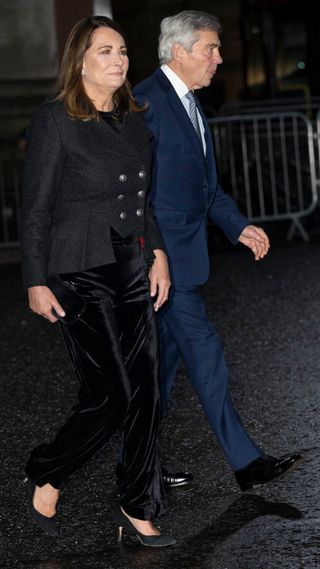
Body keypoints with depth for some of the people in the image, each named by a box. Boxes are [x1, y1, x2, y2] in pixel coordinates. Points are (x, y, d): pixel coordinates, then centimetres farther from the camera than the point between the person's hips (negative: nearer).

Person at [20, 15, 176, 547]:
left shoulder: (134, 121, 11)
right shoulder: (55, 120, -8)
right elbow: (36, 208, -8)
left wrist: (158, 253, 7)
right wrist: (37, 283, -10)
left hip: (133, 270, 6)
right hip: (80, 277, -6)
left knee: (145, 392, 4)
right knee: (111, 394, -7)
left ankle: (139, 510, 15)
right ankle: (45, 478, 17)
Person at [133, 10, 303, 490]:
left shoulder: (190, 104, 17)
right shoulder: (146, 100, -13)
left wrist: (238, 226, 11)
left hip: (183, 249, 10)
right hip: (162, 252, -10)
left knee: (166, 355, 12)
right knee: (203, 352, -6)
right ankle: (245, 462, -1)